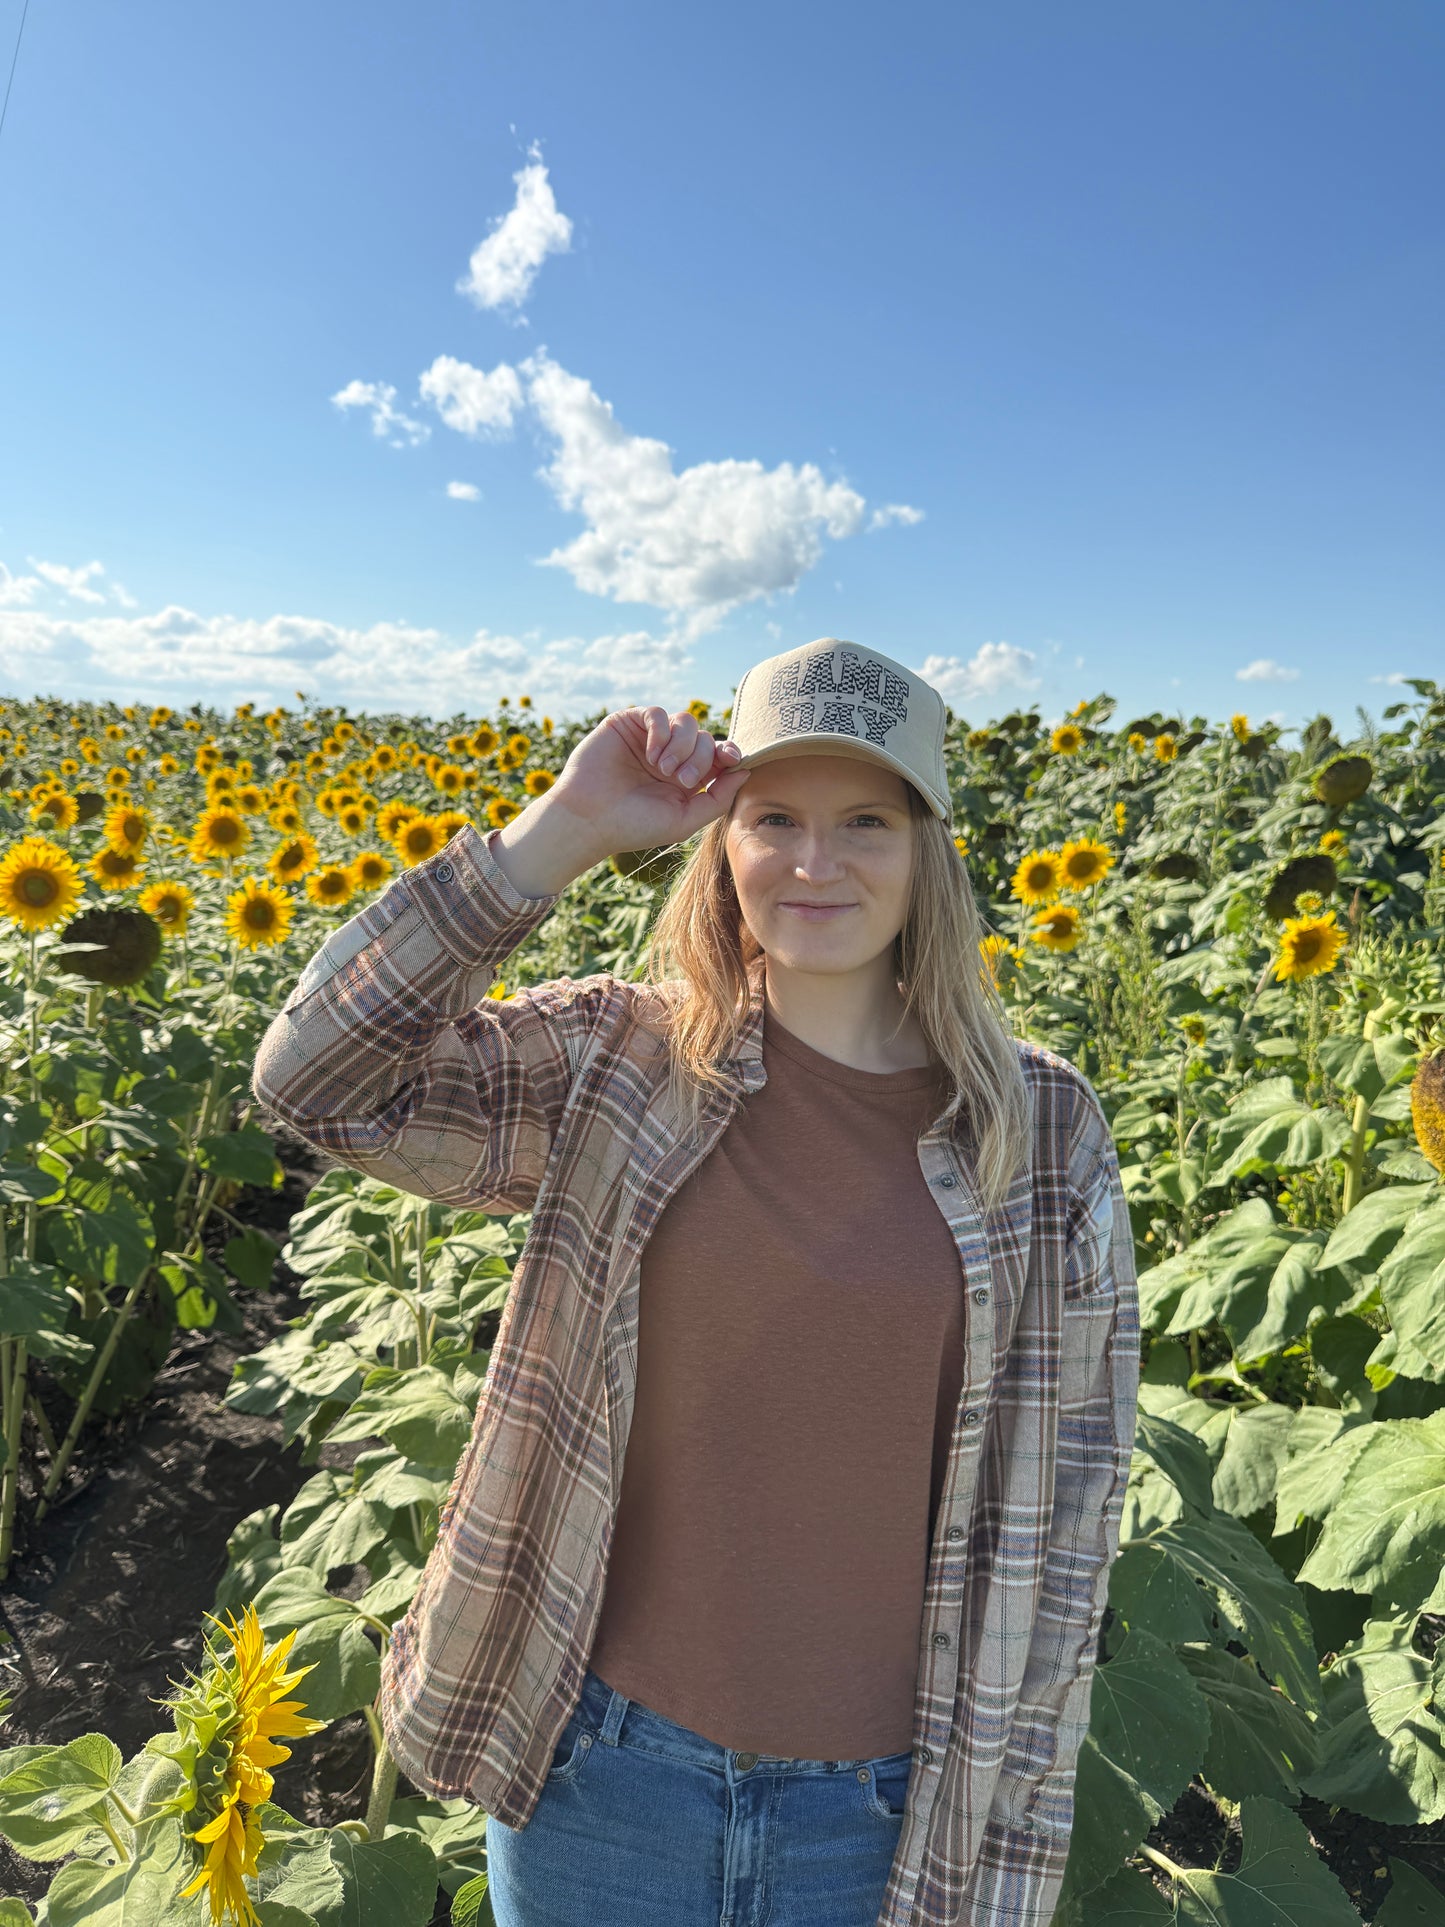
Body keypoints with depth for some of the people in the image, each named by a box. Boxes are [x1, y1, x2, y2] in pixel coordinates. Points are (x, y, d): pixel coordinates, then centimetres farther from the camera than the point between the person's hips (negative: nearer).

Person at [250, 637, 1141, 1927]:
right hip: (602, 1757, 1)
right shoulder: (617, 1065, -9)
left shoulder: (1048, 1134, -9)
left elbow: (1057, 1504, -4)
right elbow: (320, 1079, -19)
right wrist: (560, 832, -24)